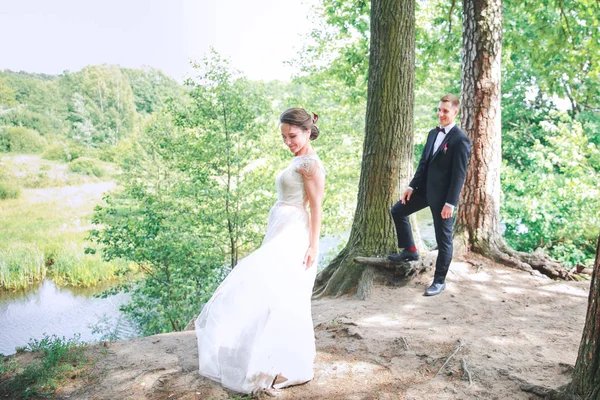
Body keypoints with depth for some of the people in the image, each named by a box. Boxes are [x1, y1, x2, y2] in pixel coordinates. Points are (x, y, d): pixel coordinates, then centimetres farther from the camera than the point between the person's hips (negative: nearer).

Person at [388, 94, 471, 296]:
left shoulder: (460, 139, -15)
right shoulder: (433, 133, 10)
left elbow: (459, 174, -18)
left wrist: (450, 203, -20)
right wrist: (412, 186, 10)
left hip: (443, 194, -8)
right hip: (425, 188, 8)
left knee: (443, 237, 3)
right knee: (397, 211, 14)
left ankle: (439, 281, 17)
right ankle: (410, 250, 27)